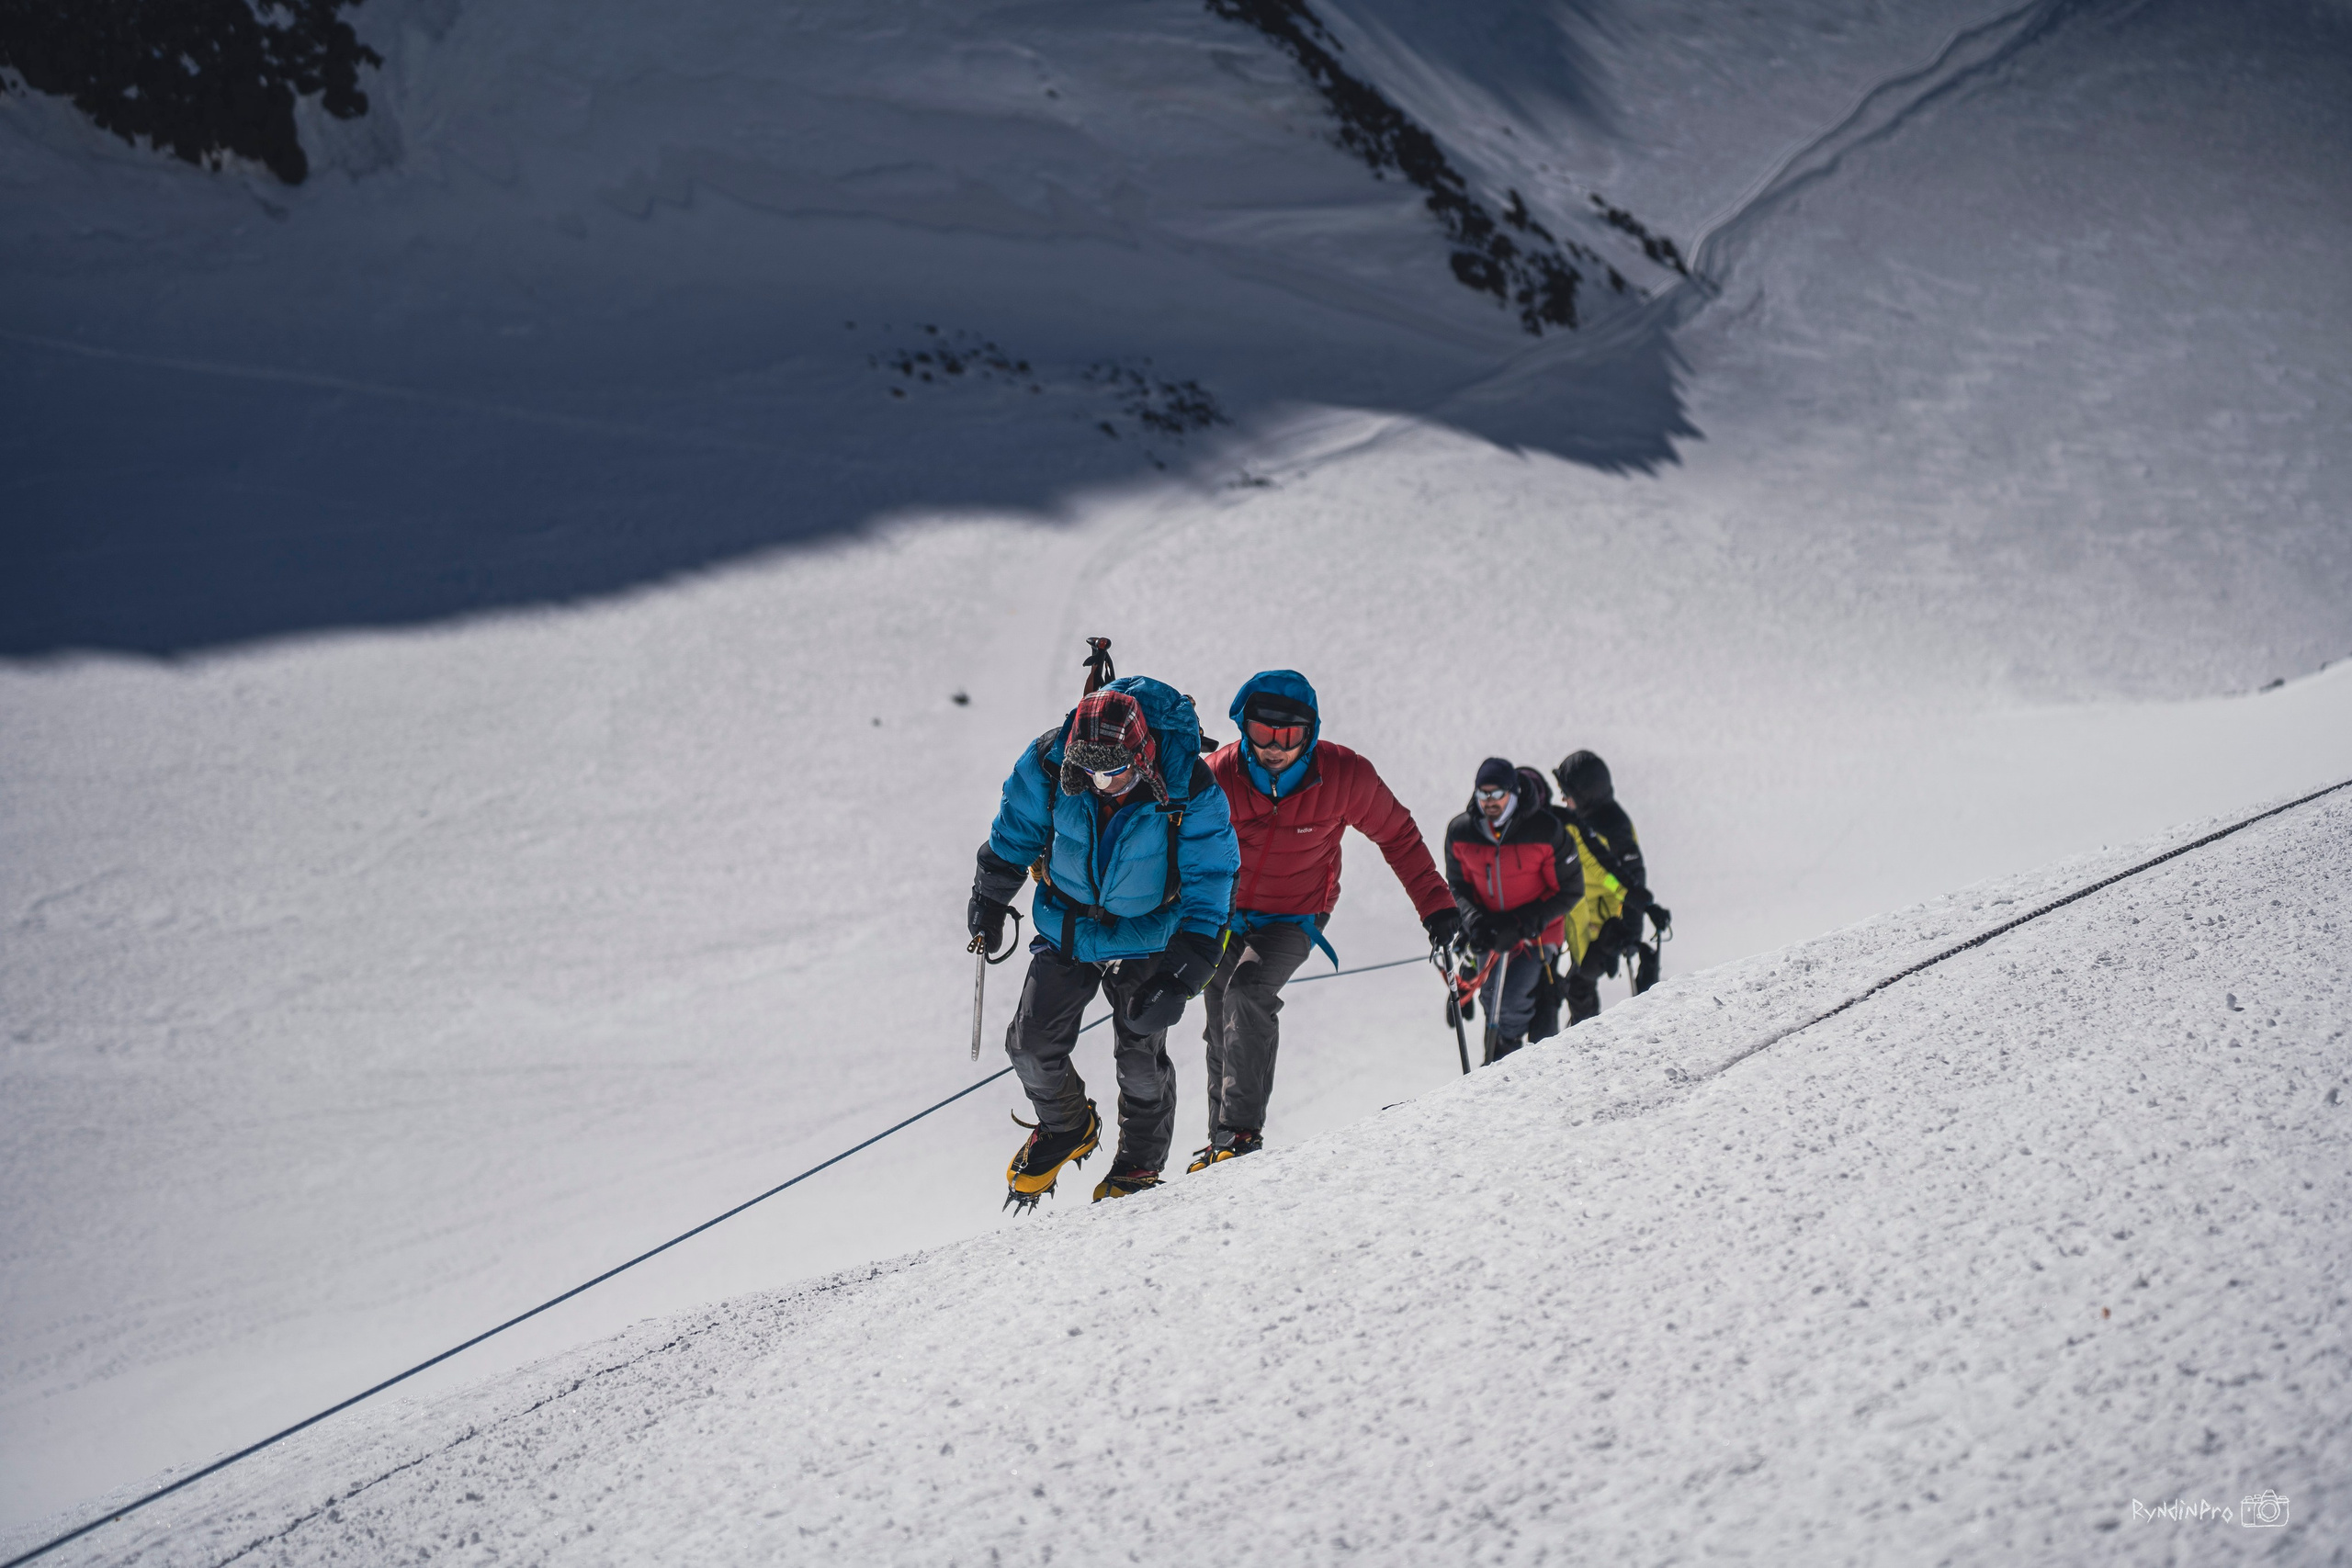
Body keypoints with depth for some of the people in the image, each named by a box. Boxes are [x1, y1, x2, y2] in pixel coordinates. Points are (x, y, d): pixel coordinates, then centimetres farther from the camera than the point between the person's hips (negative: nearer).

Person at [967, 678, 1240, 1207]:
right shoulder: (1048, 765, -22)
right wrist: (989, 899, 9)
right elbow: (1016, 832, -1)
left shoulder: (1189, 789, -28)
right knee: (1031, 1044, -1)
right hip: (1068, 922, 3)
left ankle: (1141, 1164, 18)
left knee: (1139, 1053, -6)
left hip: (1146, 933, -2)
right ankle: (1067, 1129, 28)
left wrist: (1189, 968, -24)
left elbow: (1210, 881, -18)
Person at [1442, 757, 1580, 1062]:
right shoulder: (1460, 832, -9)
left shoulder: (1545, 831, -19)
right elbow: (1458, 886, 6)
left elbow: (1569, 891, -11)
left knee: (1510, 1001, -13)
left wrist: (1523, 925, -20)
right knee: (1492, 1000, 8)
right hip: (1490, 934, 4)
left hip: (1535, 934, -4)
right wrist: (1473, 920, -15)